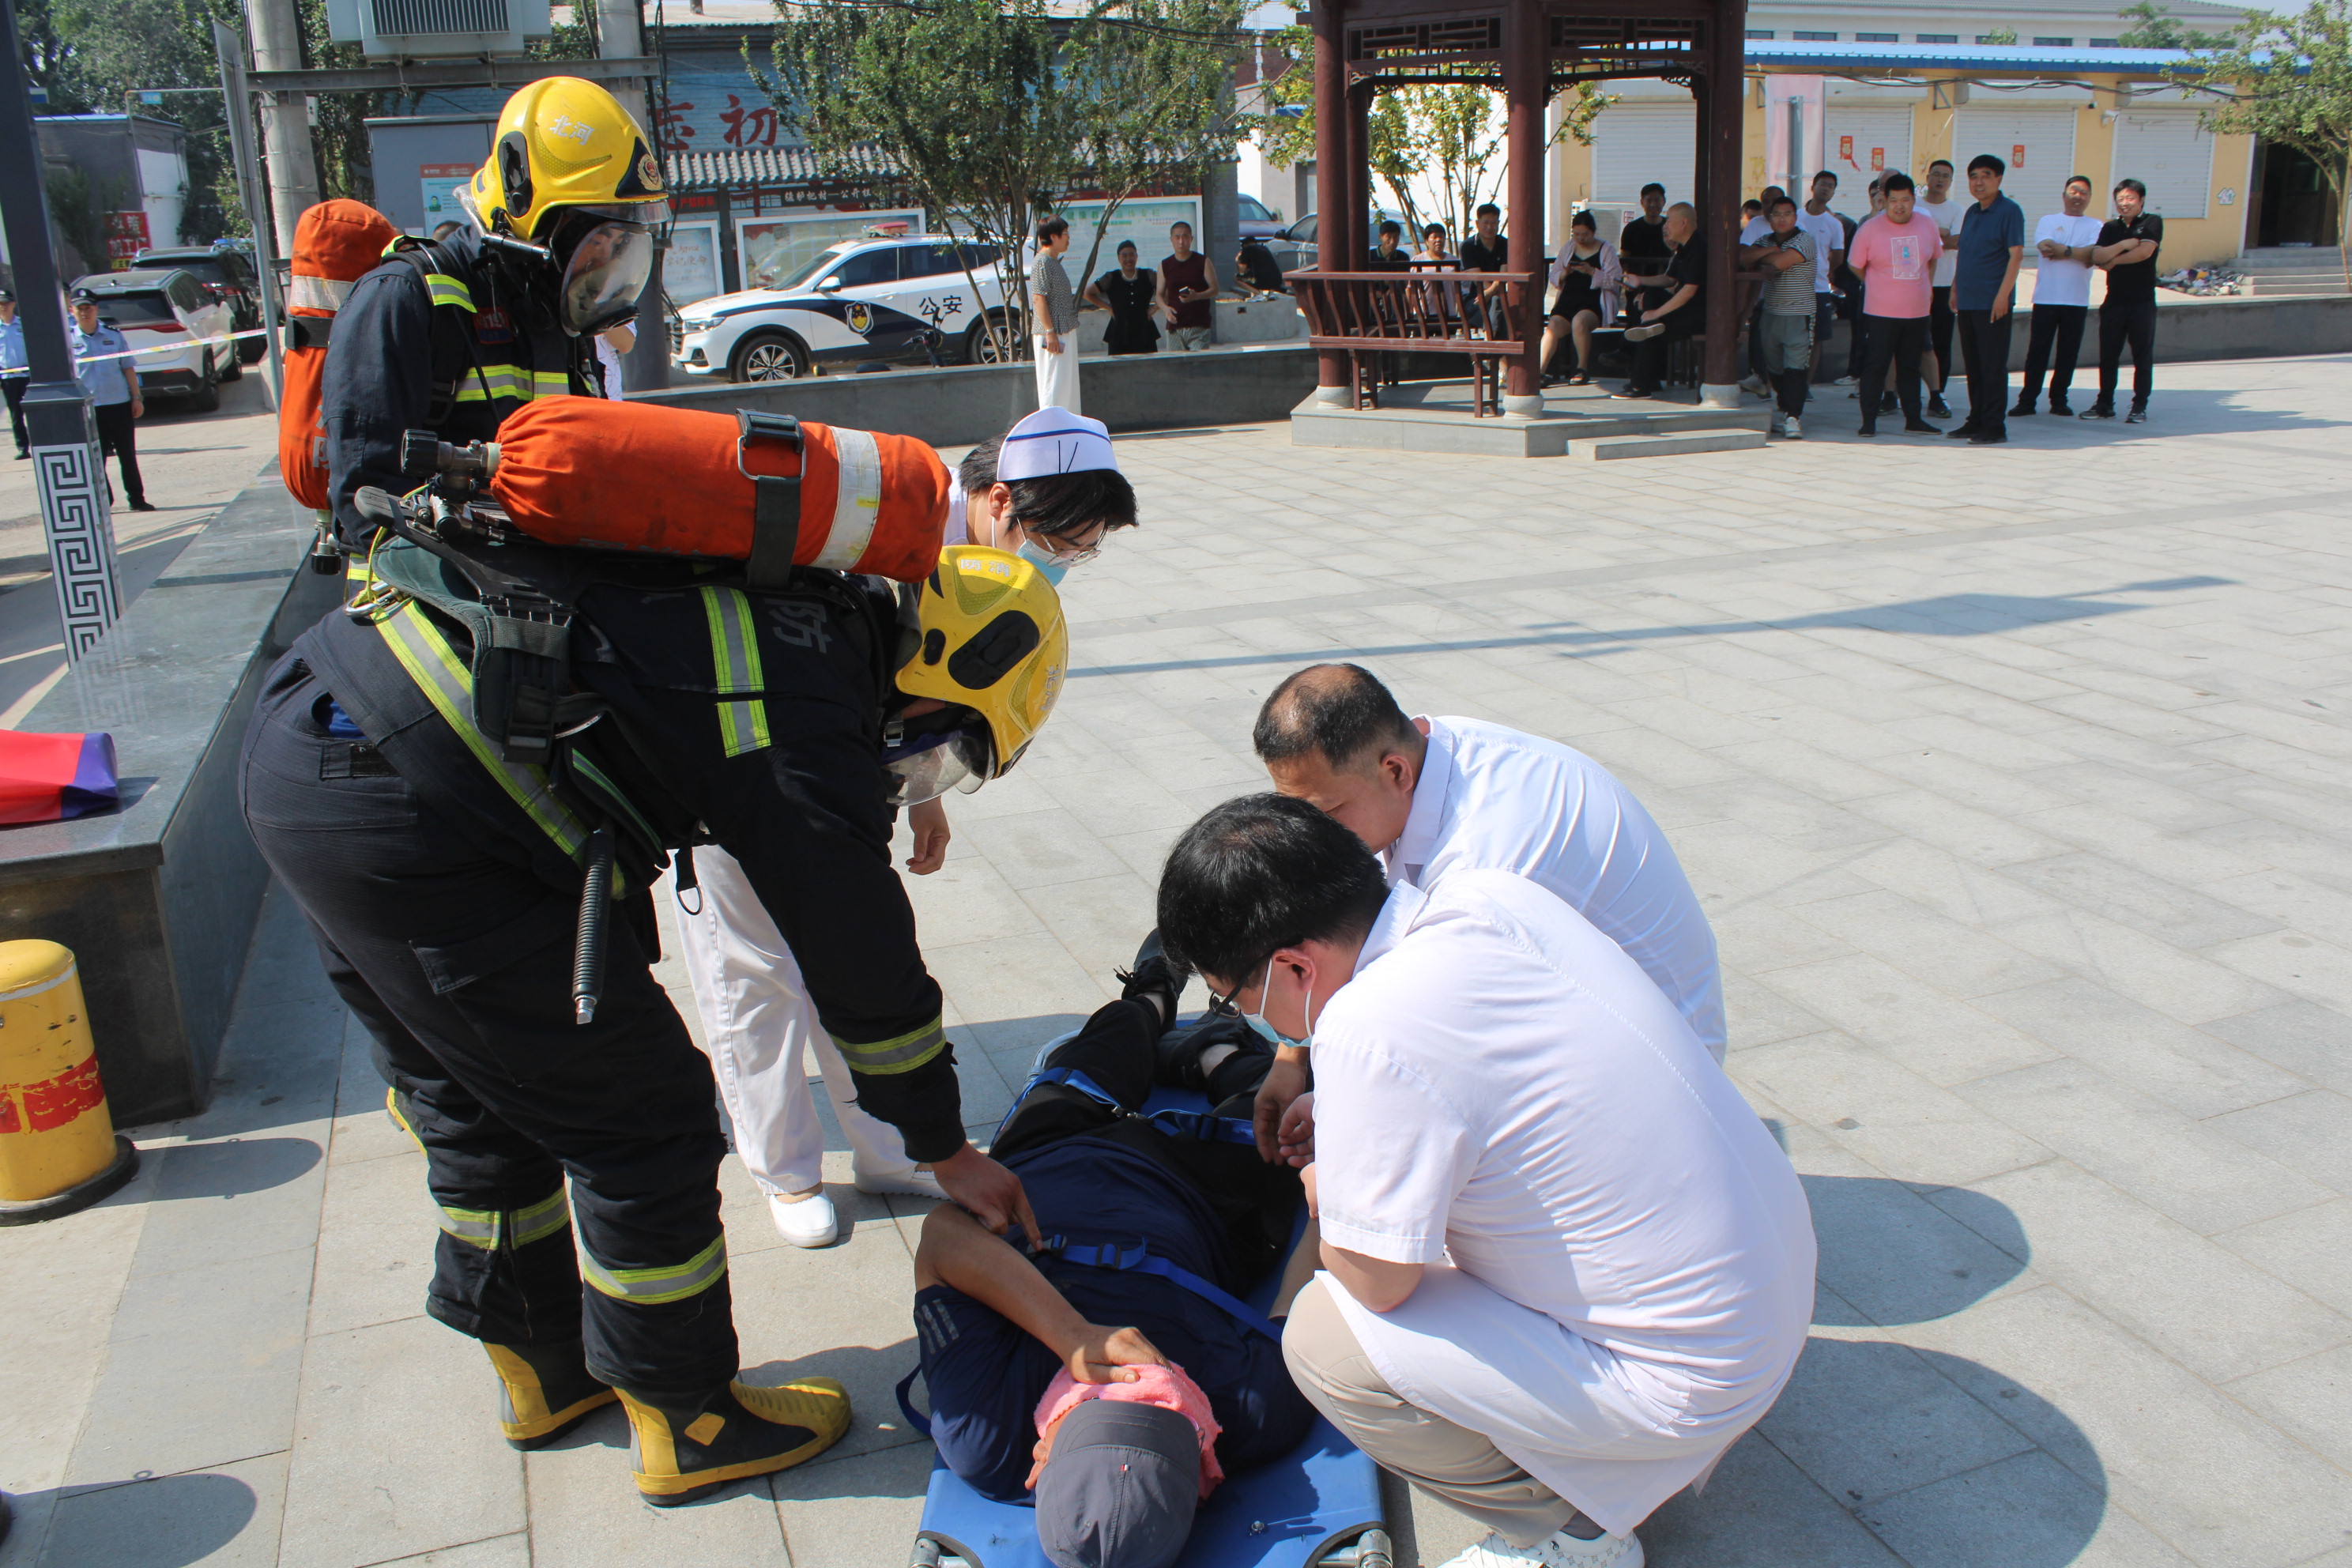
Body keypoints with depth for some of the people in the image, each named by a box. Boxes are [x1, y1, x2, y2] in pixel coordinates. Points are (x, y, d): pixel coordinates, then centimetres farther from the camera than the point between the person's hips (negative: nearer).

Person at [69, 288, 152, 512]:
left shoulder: (113, 335, 4)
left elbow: (128, 367, 8)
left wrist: (136, 397, 3)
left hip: (120, 404, 1)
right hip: (88, 409, -1)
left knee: (128, 455, 7)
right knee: (96, 459, 2)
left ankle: (137, 498, 16)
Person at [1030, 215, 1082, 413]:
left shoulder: (1054, 262, 17)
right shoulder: (1042, 262, -14)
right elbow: (1038, 298, -20)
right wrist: (1050, 332, -23)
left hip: (1065, 332, 10)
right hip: (1053, 334, -10)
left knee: (1068, 383, 13)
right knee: (1053, 384, -9)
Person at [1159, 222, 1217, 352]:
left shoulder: (1203, 262, 4)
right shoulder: (1165, 265, 10)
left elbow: (1214, 289, 2)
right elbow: (1160, 294, 11)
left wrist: (1196, 296, -18)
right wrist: (1165, 308, -11)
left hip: (1199, 326, -2)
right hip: (1174, 327, 2)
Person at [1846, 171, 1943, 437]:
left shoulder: (1928, 225, 5)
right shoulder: (1869, 230, -6)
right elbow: (1855, 266, 3)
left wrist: (1927, 287, 13)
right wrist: (1879, 287, 7)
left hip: (1918, 312, 4)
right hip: (1881, 313, -4)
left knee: (1910, 367, 12)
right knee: (1876, 366, -2)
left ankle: (1913, 419, 19)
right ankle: (1869, 420, 4)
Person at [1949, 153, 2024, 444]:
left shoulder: (2009, 211, -7)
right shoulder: (1971, 212, 15)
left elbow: (2016, 254, -12)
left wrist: (2003, 293, -19)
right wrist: (1955, 289, 17)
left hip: (1992, 303, -7)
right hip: (1967, 301, 7)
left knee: (1993, 365, -4)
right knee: (1973, 365, 12)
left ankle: (1995, 426, 0)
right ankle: (1976, 421, 20)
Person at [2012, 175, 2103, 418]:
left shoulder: (2095, 226, 11)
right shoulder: (2048, 221, 11)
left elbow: (2092, 256, -7)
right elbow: (2045, 247, -8)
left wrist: (2062, 250, -10)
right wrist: (2077, 252, -9)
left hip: (2077, 300, 1)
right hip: (2046, 297, -1)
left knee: (2068, 352, 3)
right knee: (2038, 349, -3)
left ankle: (2059, 400, 11)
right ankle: (2027, 400, 0)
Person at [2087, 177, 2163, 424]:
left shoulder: (2152, 223, 1)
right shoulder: (2111, 228, 12)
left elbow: (2144, 252, -13)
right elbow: (2097, 257, -2)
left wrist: (2114, 260, -3)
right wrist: (2123, 245, -14)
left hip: (2143, 302, -4)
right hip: (2114, 300, 4)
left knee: (2143, 357, 0)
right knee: (2108, 355, 5)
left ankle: (2140, 407, 4)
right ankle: (2105, 404, 14)